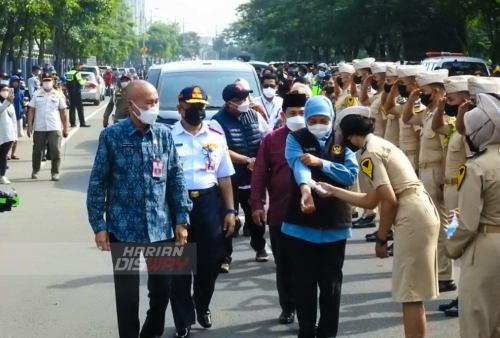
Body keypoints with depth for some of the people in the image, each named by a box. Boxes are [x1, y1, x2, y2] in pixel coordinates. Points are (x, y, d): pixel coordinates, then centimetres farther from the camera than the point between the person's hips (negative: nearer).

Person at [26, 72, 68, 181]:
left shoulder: (59, 95, 4)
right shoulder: (37, 94, 6)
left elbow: (63, 113, 6)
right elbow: (31, 111, 5)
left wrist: (65, 128, 3)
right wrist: (29, 126, -3)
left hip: (55, 128, -1)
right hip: (39, 128, 1)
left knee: (55, 151, -6)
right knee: (37, 151, 11)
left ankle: (55, 173, 2)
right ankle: (35, 171, 27)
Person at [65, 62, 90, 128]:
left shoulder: (68, 73, 11)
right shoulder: (77, 73, -12)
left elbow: (67, 83, 14)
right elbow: (81, 82, -16)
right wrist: (85, 80, 1)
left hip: (70, 92, 7)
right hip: (77, 93, -7)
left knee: (72, 107, 9)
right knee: (80, 108, -4)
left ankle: (72, 123, 8)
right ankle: (82, 123, -5)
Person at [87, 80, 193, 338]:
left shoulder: (164, 134, 3)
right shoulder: (112, 136, -6)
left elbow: (176, 178, 7)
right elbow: (98, 182, -3)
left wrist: (182, 220, 3)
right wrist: (98, 225, -7)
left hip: (161, 227, 3)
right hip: (124, 228, -3)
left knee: (162, 286, 10)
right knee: (127, 291, 7)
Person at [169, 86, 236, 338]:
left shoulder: (216, 137, 7)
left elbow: (224, 176, 11)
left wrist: (230, 210, 6)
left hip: (209, 203, 3)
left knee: (210, 261, 12)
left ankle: (202, 306, 38)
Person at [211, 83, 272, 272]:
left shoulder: (254, 115, 2)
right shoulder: (218, 122, -13)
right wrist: (248, 160, -16)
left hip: (254, 176, 4)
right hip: (230, 179, -4)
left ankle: (260, 248, 36)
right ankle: (225, 257, 6)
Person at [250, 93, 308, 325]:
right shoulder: (272, 139, 1)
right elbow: (260, 173, 0)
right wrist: (257, 204, -6)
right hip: (279, 213, 1)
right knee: (284, 263, 11)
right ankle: (288, 306, 24)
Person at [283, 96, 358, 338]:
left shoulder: (342, 142, 6)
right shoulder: (296, 139, -1)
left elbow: (351, 174, -7)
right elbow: (299, 165, -21)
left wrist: (321, 163, -18)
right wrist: (305, 188, -41)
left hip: (334, 223, 2)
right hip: (301, 223, -1)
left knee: (331, 282, 7)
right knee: (304, 281, 5)